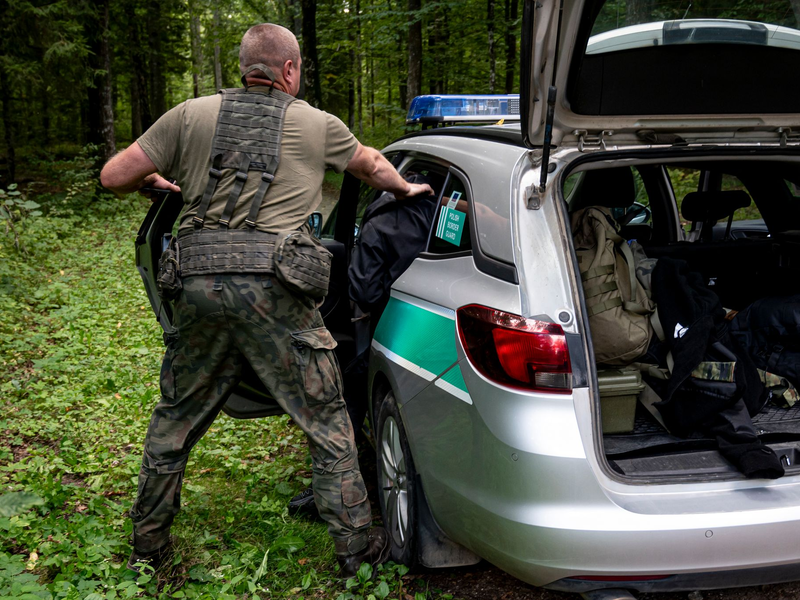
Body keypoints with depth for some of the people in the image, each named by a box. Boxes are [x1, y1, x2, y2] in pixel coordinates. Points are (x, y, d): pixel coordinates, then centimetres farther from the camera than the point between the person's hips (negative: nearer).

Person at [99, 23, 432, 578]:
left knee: (175, 421, 20)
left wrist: (154, 181, 34)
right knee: (328, 423, 11)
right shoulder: (317, 125, 11)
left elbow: (114, 176, 12)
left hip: (200, 283, 3)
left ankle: (148, 544, 33)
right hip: (273, 291, -2)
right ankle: (356, 546, 19)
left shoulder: (192, 116, 11)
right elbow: (370, 163, 30)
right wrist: (405, 189, 51)